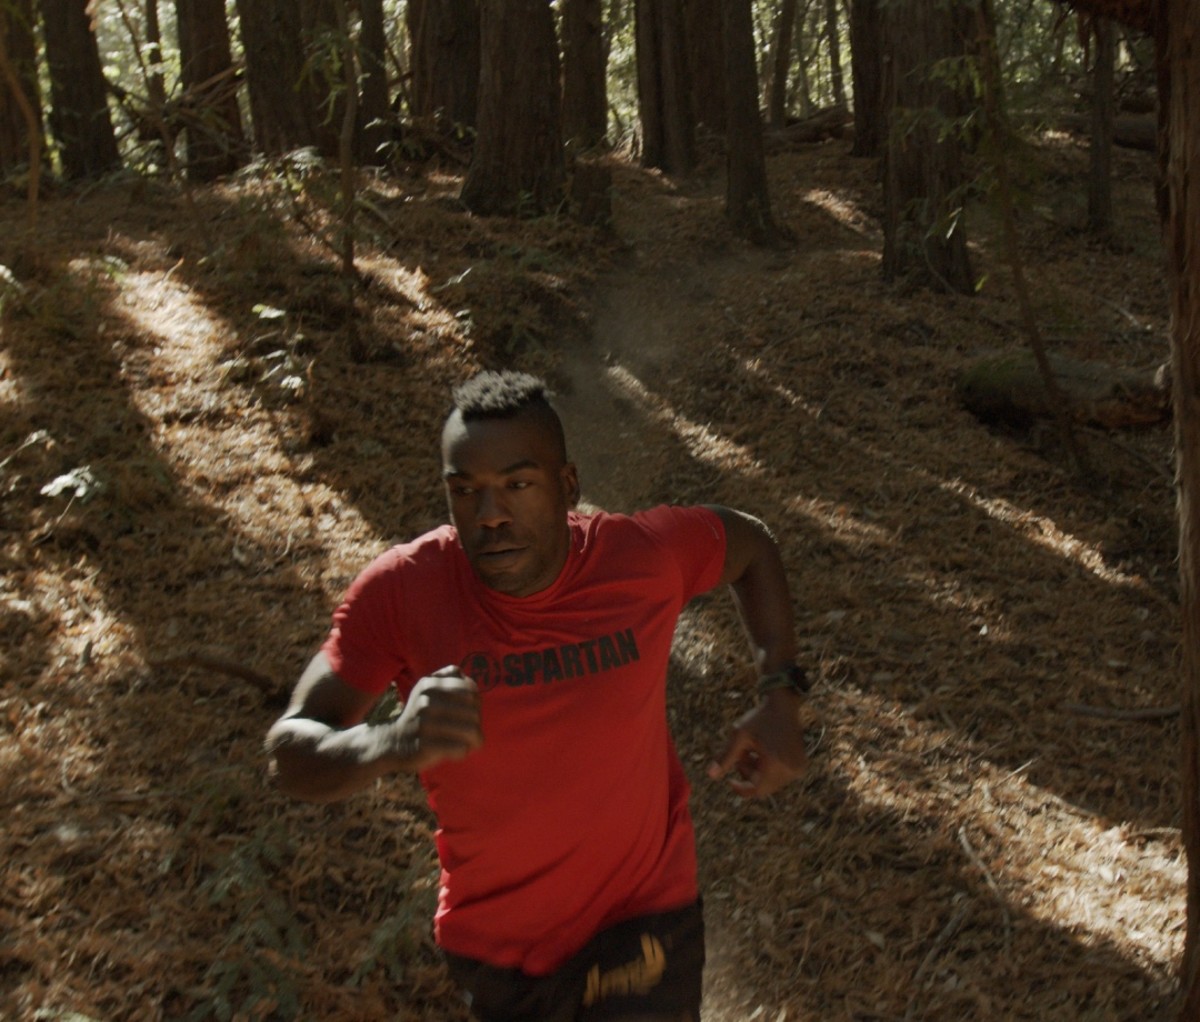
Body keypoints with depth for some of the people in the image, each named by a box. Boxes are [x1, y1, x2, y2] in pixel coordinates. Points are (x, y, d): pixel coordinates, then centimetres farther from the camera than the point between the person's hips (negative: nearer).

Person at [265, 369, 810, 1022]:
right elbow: (290, 753, -21)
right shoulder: (398, 593, -21)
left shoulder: (643, 556, -18)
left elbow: (749, 544, 3)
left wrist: (780, 697, -8)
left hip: (642, 915, -1)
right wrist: (391, 744, -43)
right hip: (492, 939, 1)